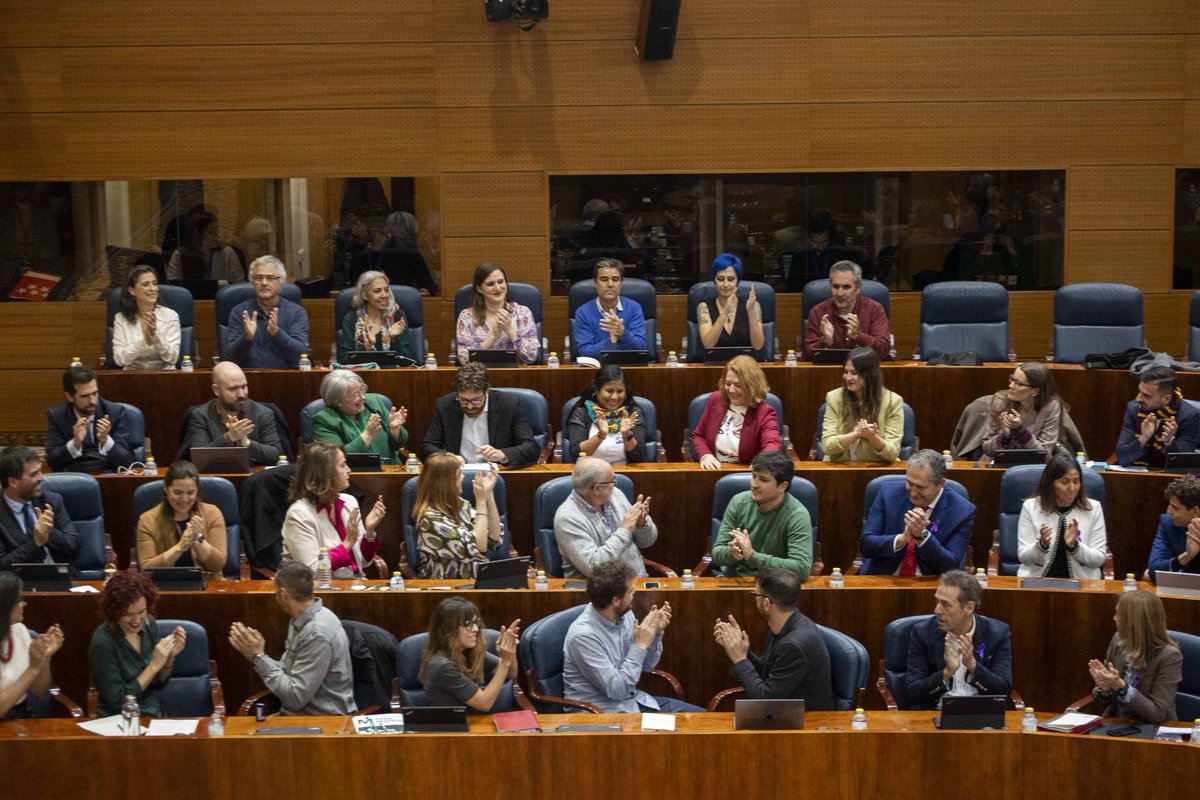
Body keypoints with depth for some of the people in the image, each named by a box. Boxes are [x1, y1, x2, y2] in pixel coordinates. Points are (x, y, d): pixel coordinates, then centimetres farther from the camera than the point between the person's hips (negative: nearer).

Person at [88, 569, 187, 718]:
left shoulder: (148, 624, 0)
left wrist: (170, 656, -9)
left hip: (155, 715, 6)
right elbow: (117, 702, -17)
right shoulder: (103, 642, -18)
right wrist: (154, 665, -20)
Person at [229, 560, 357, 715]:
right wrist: (255, 655, -2)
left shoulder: (317, 634, -23)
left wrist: (259, 656, -16)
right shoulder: (301, 620, 7)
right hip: (297, 714, 8)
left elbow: (295, 698, -21)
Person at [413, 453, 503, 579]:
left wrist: (489, 493, -4)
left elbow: (495, 541, 0)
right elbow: (477, 550, -19)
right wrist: (481, 501, -18)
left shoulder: (459, 504, 5)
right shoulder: (431, 519, -16)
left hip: (475, 579, 7)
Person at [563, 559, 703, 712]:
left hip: (634, 700, 8)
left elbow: (647, 665, 10)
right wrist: (640, 646, -21)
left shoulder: (625, 615, -2)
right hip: (604, 711, -8)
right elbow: (617, 690, -23)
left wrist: (656, 633, -7)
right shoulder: (584, 635, -24)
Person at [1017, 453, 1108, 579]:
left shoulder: (1093, 508, 2)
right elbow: (1023, 557, -1)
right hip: (1037, 580, 0)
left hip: (1080, 581, 0)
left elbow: (1099, 560, 2)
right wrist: (1042, 545, -20)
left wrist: (1074, 546, -15)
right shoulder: (1031, 507, 0)